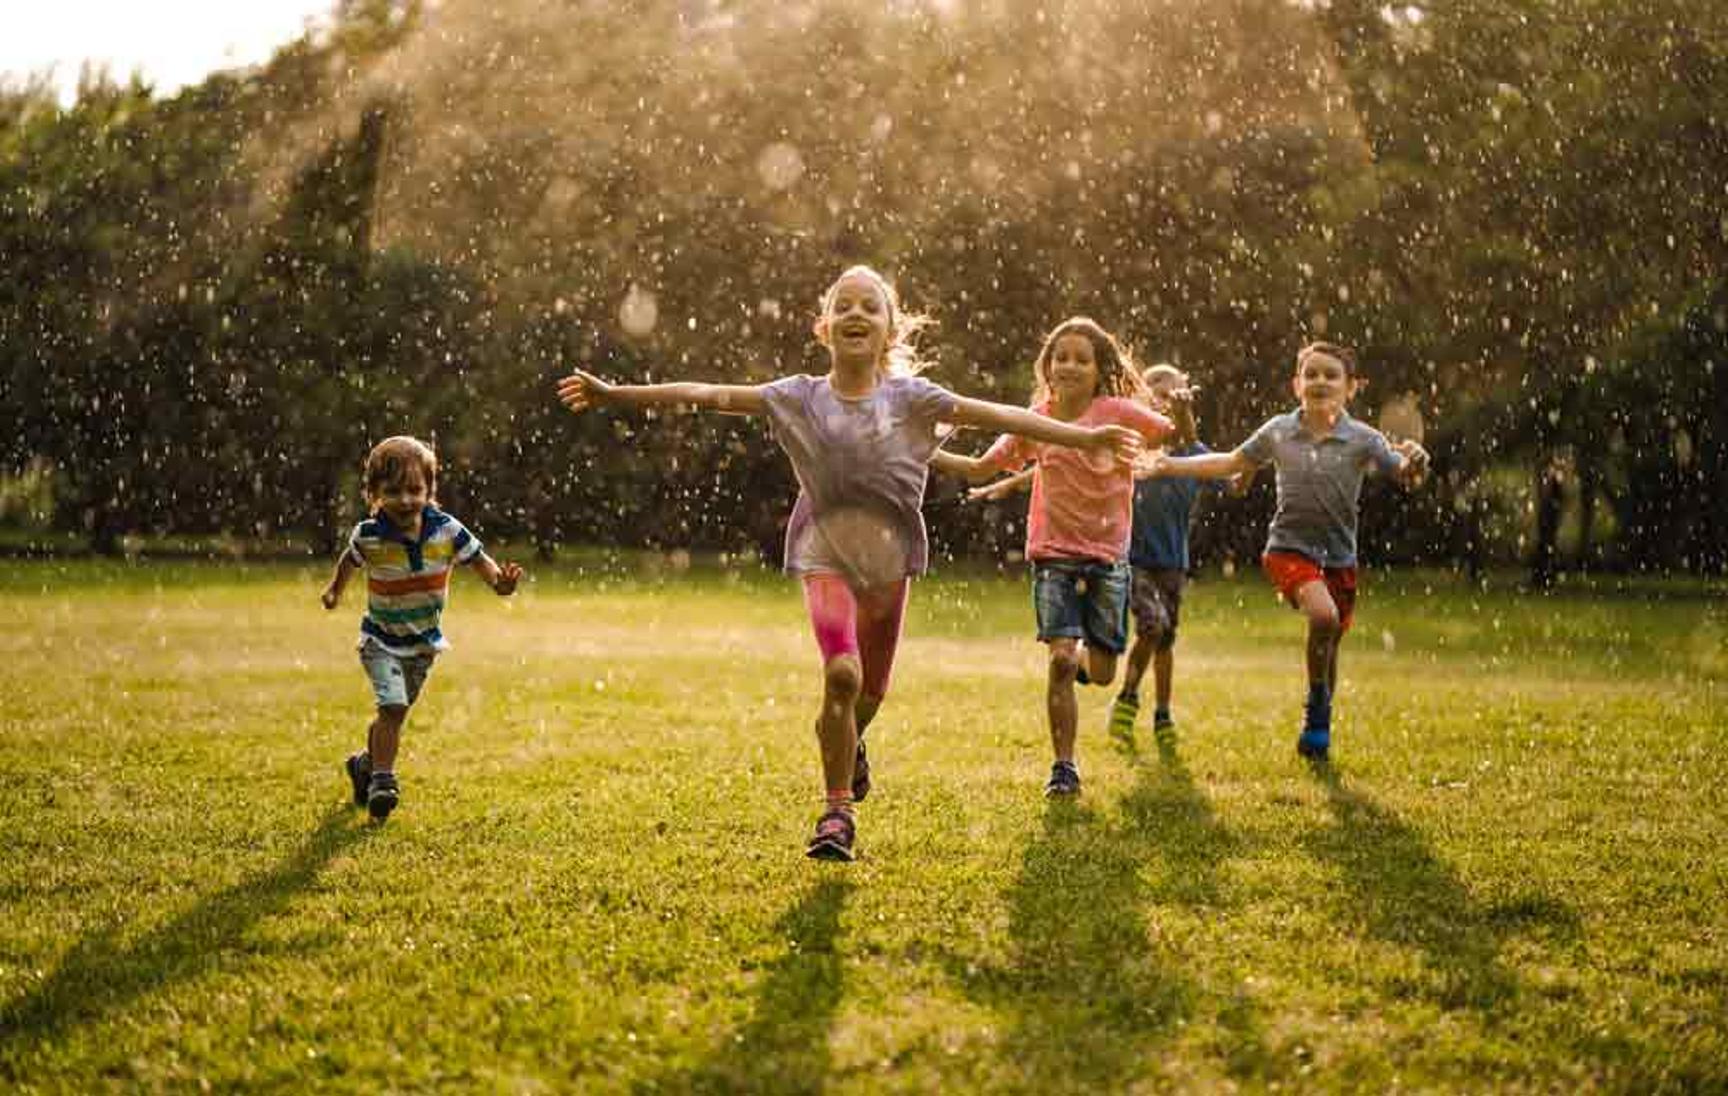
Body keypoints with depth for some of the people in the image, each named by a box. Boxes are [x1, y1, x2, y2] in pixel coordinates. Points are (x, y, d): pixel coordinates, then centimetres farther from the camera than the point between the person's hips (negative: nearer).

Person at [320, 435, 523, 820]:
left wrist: (500, 580, -27)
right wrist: (335, 591, 12)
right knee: (393, 707, -21)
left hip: (424, 643, 3)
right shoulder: (369, 536, -18)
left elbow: (477, 558, -8)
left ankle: (365, 765, 41)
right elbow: (350, 559, 4)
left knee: (395, 712, 17)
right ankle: (382, 780, -11)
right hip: (381, 640, -3)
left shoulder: (446, 530, -17)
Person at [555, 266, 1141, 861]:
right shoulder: (800, 398, -2)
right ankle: (838, 810, -7)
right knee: (842, 674, -21)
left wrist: (1086, 437, -18)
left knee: (871, 688, 12)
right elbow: (709, 395, -7)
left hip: (889, 558, 2)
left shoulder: (910, 398, -3)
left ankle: (849, 744, 50)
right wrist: (616, 394, -12)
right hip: (826, 552, -2)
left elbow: (997, 414, -10)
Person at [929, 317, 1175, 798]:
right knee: (1060, 658, -15)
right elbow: (980, 468, 8)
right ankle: (1063, 765, -3)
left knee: (1100, 672, 3)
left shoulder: (1118, 412, -7)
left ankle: (1082, 656, 42)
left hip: (1108, 555, 0)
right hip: (1054, 554, 0)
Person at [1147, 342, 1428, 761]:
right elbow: (1232, 462, 12)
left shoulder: (1363, 439, -5)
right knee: (1323, 616, -28)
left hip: (1339, 556, 2)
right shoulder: (1278, 432, -2)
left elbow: (1403, 474, -13)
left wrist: (1413, 460, -36)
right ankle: (1317, 704, -6)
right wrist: (1172, 465, 11)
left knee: (1328, 647, 11)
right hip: (1289, 548, -2)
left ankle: (1318, 729, 32)